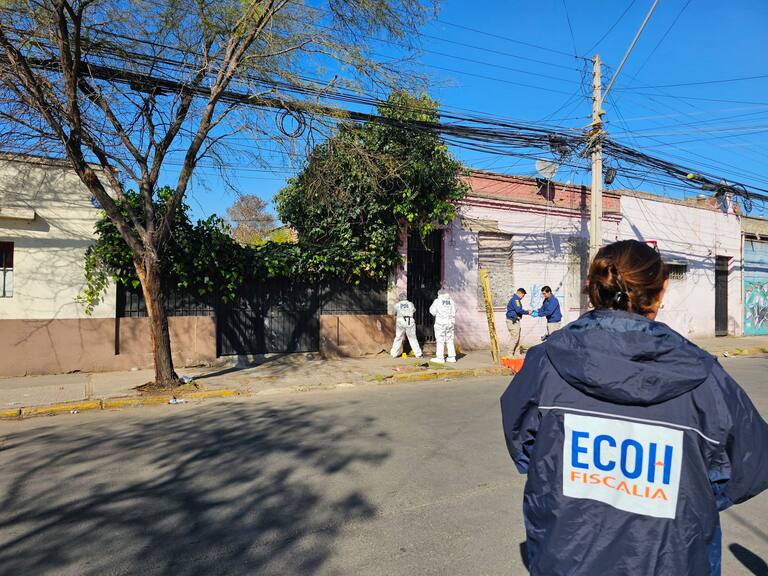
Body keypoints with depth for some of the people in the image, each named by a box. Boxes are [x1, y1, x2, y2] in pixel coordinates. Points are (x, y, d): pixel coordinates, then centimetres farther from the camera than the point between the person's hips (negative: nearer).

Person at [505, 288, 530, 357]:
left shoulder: (516, 299, 19)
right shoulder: (515, 299, -15)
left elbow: (518, 310, 22)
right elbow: (519, 310, -24)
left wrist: (527, 311, 10)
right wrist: (527, 312, -12)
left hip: (515, 321, 11)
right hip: (512, 321, -11)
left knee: (517, 338, 14)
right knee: (514, 338, -8)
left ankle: (515, 353, 20)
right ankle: (511, 354, -3)